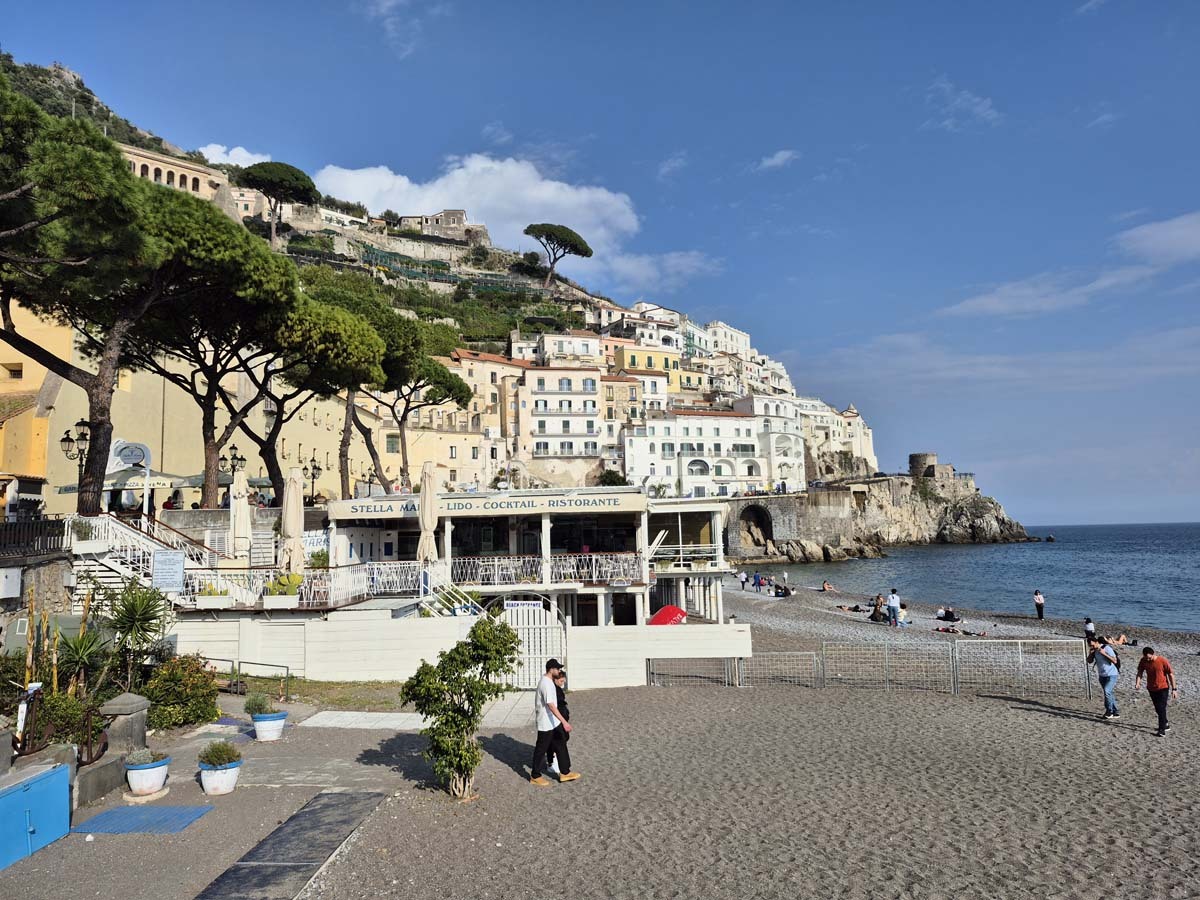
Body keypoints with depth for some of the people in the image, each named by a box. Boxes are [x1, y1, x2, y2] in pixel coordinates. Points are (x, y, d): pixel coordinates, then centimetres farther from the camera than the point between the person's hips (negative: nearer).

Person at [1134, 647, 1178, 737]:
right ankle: (1166, 724, 36)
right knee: (1157, 709, 16)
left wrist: (1174, 689, -10)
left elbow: (1171, 674, -11)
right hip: (1151, 688, 5)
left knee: (1161, 708, -11)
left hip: (1163, 688, -5)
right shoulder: (1143, 661, -7)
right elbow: (1140, 672, -5)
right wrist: (1137, 683, -23)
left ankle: (1162, 730, -10)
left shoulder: (1163, 661, -19)